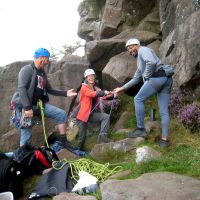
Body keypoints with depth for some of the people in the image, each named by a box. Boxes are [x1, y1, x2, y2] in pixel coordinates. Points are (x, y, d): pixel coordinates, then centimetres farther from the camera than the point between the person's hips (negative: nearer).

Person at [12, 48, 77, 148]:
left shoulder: (42, 73, 15)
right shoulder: (27, 69, -9)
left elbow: (49, 90, 18)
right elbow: (21, 89, -19)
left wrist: (65, 93, 7)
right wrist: (27, 108, -25)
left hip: (40, 104, 7)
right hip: (27, 106, -7)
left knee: (62, 114, -4)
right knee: (26, 136, -4)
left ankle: (63, 141, 5)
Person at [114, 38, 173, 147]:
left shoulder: (143, 50, 4)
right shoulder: (139, 61, 32)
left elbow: (152, 62, -18)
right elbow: (136, 79, 35)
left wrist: (147, 76, -7)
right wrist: (122, 88, 32)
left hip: (157, 77, -10)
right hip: (166, 79, 10)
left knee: (138, 99, 0)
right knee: (164, 110, 5)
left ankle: (140, 129, 1)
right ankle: (165, 139, 5)